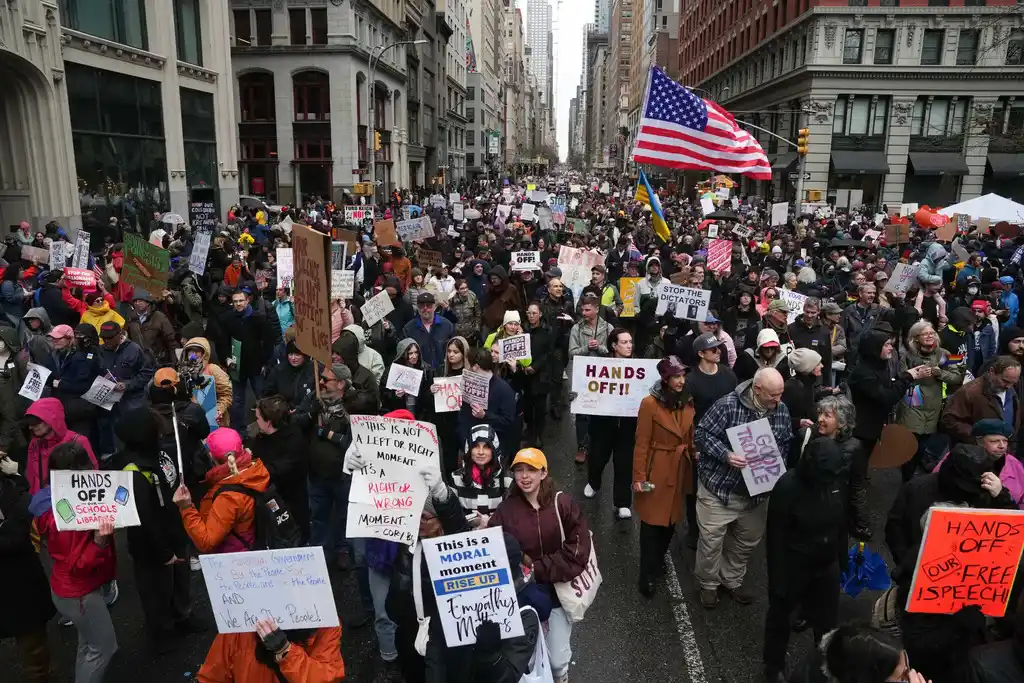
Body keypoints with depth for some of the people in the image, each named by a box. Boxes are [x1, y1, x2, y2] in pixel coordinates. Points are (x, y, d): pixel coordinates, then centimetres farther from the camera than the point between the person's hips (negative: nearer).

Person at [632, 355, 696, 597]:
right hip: (656, 470, -6)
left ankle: (658, 561, 39)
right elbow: (641, 443, -12)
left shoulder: (688, 402, 5)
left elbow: (691, 438, 13)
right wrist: (639, 476, -13)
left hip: (680, 470, 6)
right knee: (652, 522, 2)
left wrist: (697, 455, -6)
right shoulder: (650, 403, -13)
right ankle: (647, 576, 15)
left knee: (671, 520, 16)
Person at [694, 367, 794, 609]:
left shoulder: (781, 410, -3)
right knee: (712, 540, 5)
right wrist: (725, 455, -29)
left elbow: (786, 442, 10)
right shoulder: (728, 405, -20)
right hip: (719, 485, -5)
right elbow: (701, 434, -17)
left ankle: (732, 580, 42)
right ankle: (708, 584, 29)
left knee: (748, 540, 19)